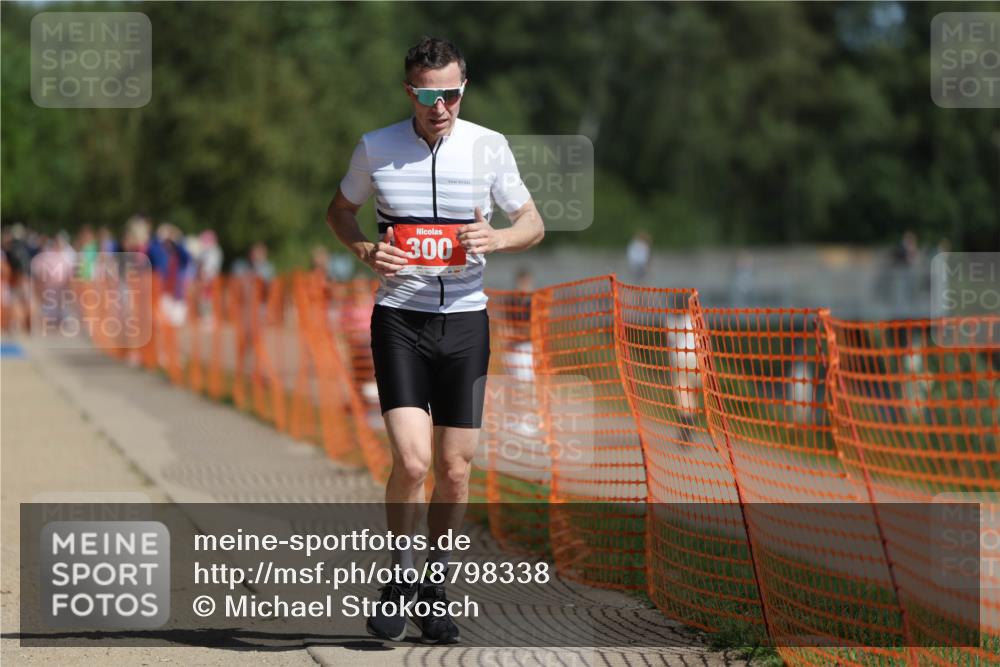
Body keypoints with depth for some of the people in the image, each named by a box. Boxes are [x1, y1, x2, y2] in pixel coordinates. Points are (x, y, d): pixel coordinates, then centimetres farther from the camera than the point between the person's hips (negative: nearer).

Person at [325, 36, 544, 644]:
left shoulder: (490, 147, -1)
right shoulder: (376, 149, -1)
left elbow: (533, 223, 7)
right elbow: (340, 210, 15)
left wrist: (498, 238, -15)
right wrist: (365, 250, -6)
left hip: (465, 320, 2)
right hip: (399, 320, -1)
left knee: (455, 470, 4)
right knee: (411, 460, -16)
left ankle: (435, 587, 21)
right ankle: (401, 575, 7)